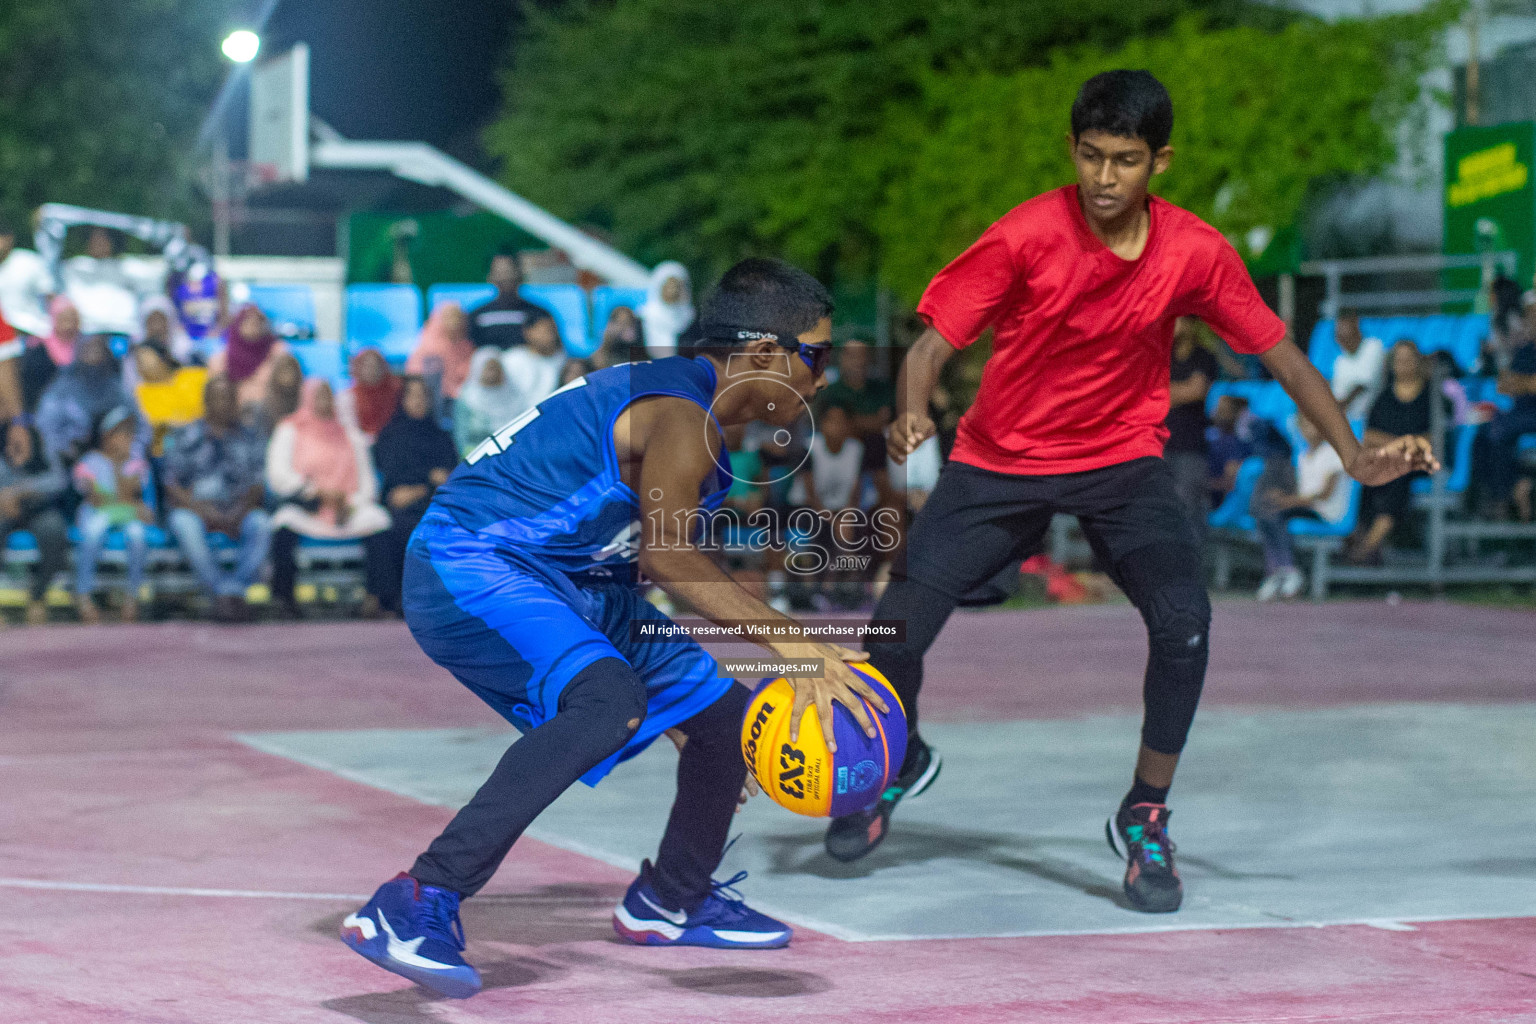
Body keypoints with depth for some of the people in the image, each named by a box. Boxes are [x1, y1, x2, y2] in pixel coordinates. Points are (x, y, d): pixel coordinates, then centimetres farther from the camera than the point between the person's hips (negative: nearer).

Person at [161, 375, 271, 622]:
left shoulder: (249, 439, 15)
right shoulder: (185, 438, 9)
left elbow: (258, 484, 8)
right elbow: (171, 485, 1)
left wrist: (239, 510, -13)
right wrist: (202, 509, -14)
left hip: (236, 513, 1)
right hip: (193, 508, -1)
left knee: (260, 523, -32)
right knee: (184, 524, -37)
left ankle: (233, 590, -38)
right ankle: (220, 591, -39)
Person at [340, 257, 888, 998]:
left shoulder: (696, 413, 13)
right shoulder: (682, 415, -19)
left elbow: (645, 560, 23)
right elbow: (665, 553, -35)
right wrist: (791, 643, -41)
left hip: (565, 581, 11)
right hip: (469, 568, -11)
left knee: (726, 713, 15)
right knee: (610, 702, -36)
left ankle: (670, 900, 39)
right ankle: (412, 910, -37)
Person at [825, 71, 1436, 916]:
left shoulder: (1195, 251, -12)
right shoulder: (1026, 236, -19)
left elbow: (1278, 352, -2)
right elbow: (936, 339, -17)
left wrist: (1355, 455, -12)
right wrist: (911, 411, -39)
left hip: (1124, 459, 1)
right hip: (999, 462, -1)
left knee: (1184, 618, -24)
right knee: (896, 626, -11)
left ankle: (1144, 820, -1)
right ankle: (901, 759, 26)